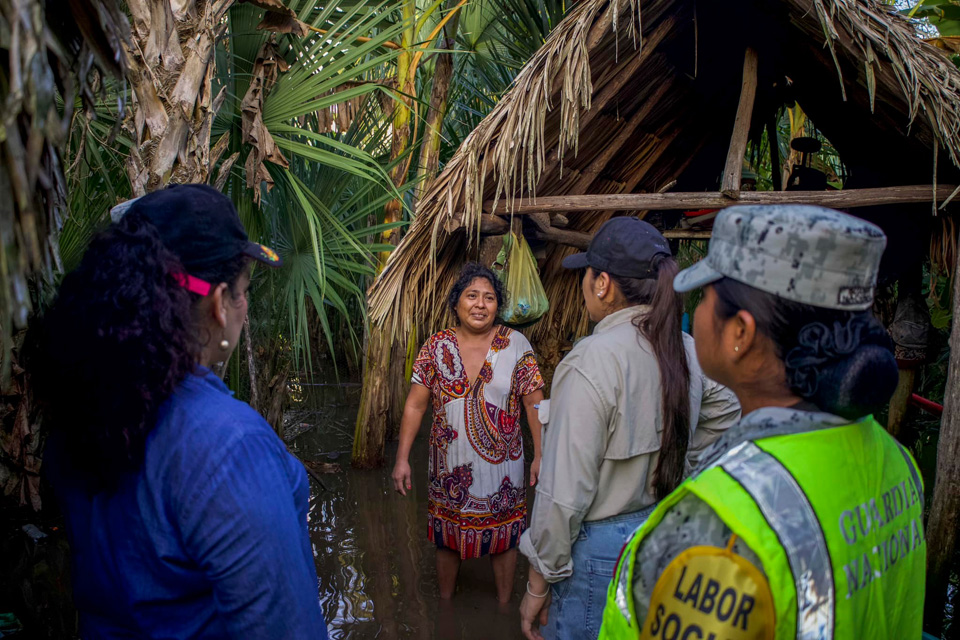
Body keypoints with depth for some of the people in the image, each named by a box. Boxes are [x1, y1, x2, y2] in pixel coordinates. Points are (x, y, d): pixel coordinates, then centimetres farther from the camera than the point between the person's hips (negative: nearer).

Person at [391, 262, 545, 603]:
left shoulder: (516, 345, -7)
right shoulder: (436, 347, -5)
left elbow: (534, 403, -4)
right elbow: (415, 405, -2)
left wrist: (540, 456, -7)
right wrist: (402, 458, -4)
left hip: (501, 465, -1)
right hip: (450, 466, 1)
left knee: (504, 537, 13)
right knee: (447, 536, 16)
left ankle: (504, 605, 36)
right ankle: (445, 601, 40)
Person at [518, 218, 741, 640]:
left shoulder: (592, 361, -23)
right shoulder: (687, 351, -2)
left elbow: (564, 493, -22)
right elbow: (727, 417, 17)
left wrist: (538, 584, -12)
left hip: (600, 549, -7)